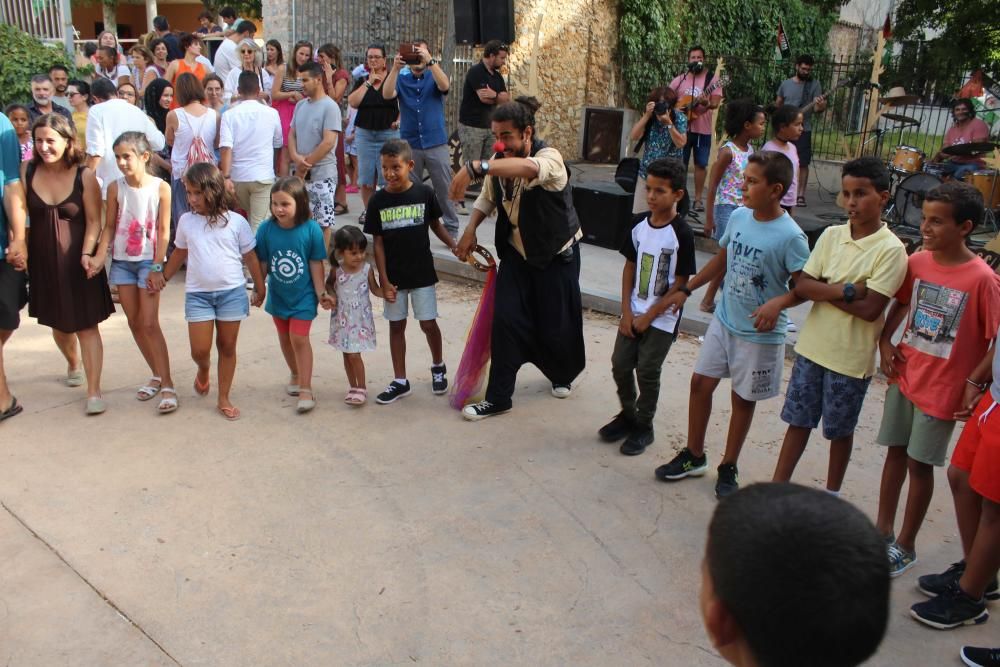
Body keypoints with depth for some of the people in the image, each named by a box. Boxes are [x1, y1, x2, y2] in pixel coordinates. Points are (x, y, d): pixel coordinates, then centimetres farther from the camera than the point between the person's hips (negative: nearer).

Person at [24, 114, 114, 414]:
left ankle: (94, 391, -2)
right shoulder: (27, 171, -4)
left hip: (77, 260, -3)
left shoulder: (84, 176, -11)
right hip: (43, 260, 4)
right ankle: (73, 364, 48)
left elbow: (94, 221, -9)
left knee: (86, 324, -4)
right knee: (58, 322, 18)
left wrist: (87, 254, -19)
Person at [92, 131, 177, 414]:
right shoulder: (115, 187, -2)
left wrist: (157, 268, -11)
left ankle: (167, 386, -4)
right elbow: (110, 225, 4)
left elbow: (164, 231, -8)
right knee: (134, 322, 9)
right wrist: (100, 255, -9)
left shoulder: (161, 188, -10)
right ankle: (156, 375, 24)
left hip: (149, 261, -4)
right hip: (122, 260, 4)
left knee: (149, 323, -9)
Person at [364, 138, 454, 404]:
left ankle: (438, 366, 31)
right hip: (394, 276, 1)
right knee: (396, 325, 9)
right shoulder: (378, 200, -5)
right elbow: (378, 242, -3)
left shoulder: (424, 193, -7)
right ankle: (400, 381, 21)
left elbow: (436, 225, 7)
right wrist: (384, 280, -7)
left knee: (428, 323, 3)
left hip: (422, 273, -1)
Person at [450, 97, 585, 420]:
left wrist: (475, 167, -61)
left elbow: (529, 167, -53)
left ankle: (564, 374, 40)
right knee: (506, 320, -6)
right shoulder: (499, 163, -6)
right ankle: (498, 397, 4)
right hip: (517, 252, 5)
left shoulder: (550, 157, -27)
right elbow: (488, 197, 12)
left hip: (557, 254, -5)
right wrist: (470, 230, -6)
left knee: (557, 322, 7)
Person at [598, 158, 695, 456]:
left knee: (647, 371, 2)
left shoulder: (681, 234, -16)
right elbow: (629, 268, 6)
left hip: (662, 317, -5)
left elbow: (680, 285, -14)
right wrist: (626, 312, -1)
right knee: (620, 364, 8)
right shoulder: (638, 224, 0)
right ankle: (627, 415, 31)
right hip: (633, 312, 5)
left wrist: (649, 317, -12)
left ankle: (644, 427, 21)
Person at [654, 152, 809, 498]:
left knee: (743, 399, 10)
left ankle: (728, 468, 29)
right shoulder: (739, 216, -2)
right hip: (724, 320, 5)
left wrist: (778, 303, -34)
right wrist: (686, 290, 15)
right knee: (700, 382, 9)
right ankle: (694, 456, 28)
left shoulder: (790, 236, -20)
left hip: (759, 333, -5)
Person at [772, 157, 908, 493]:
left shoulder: (891, 249, -14)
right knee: (798, 420, 12)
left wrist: (822, 289, -12)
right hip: (812, 346, 4)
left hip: (852, 357, -4)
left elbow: (870, 308, -20)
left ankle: (831, 495, 32)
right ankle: (778, 487, 24)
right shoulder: (832, 235, 0)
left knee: (840, 429, 13)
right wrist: (845, 290, -19)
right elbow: (801, 286, -6)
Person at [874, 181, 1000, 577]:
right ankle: (882, 531, 32)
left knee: (920, 464, 6)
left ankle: (905, 546, 23)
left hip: (942, 388, -5)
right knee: (895, 452, 16)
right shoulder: (917, 262, -3)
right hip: (904, 376, 5)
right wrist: (885, 340, 3)